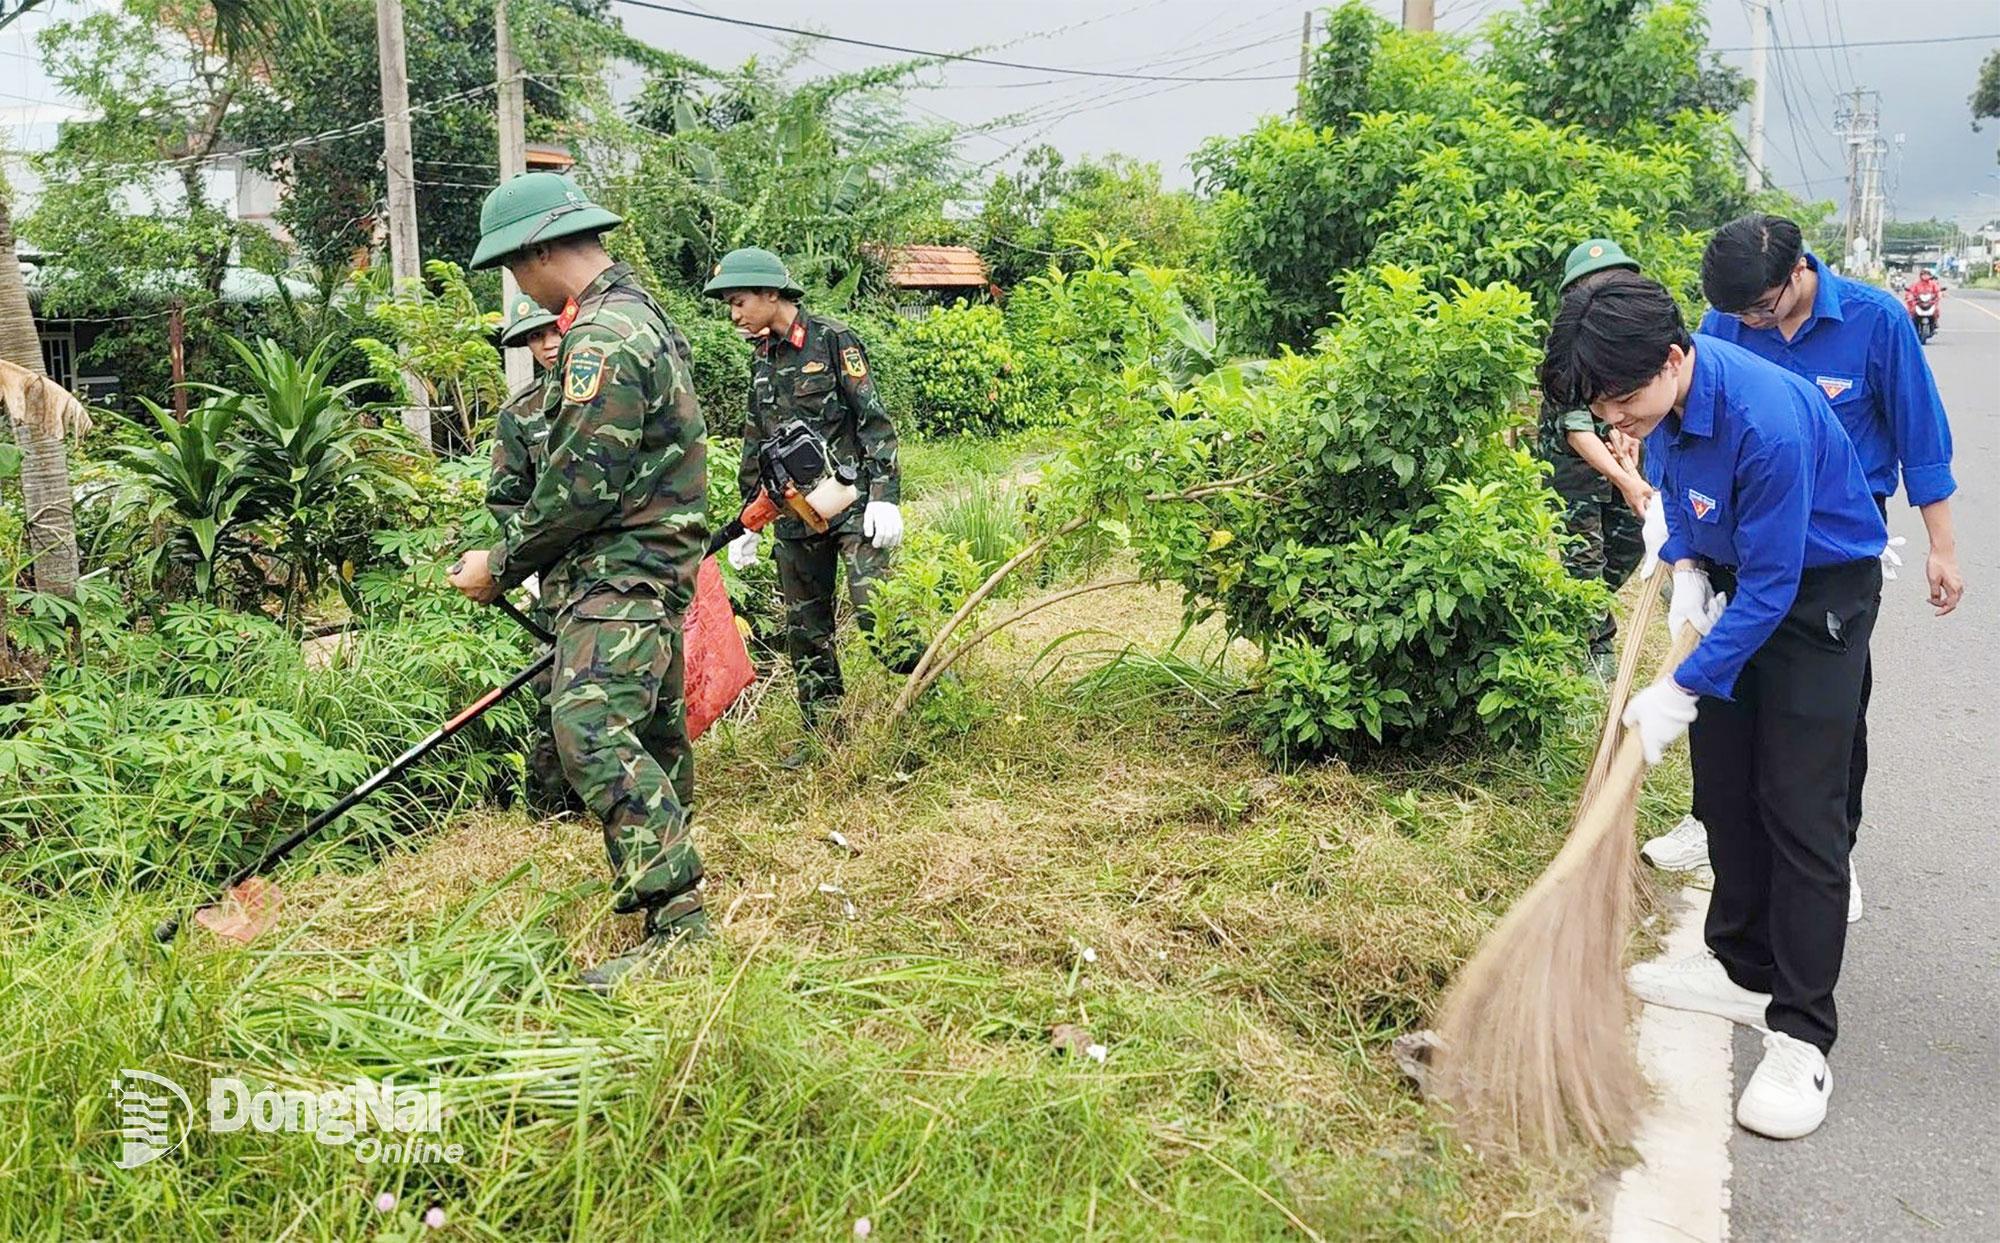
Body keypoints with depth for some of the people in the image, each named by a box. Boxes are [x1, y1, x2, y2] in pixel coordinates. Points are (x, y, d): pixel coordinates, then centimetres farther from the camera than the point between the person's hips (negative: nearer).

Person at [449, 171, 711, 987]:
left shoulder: (603, 337, -17)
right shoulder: (638, 313, 17)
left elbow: (580, 484, -20)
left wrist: (503, 565, -8)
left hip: (618, 575, -11)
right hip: (645, 564, 11)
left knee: (592, 730, -18)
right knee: (651, 731, 17)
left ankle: (675, 922, -19)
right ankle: (664, 883, 29)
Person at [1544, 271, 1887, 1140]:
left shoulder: (1768, 423, -35)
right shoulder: (1662, 394, -11)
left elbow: (1771, 587, -29)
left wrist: (1682, 691, -26)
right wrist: (1687, 569, -6)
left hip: (1819, 593, -8)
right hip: (1739, 584, 8)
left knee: (1799, 809, -9)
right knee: (1724, 789, 13)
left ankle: (1801, 1036, -2)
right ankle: (1744, 969, 28)